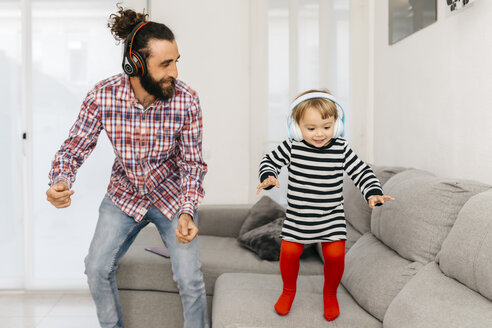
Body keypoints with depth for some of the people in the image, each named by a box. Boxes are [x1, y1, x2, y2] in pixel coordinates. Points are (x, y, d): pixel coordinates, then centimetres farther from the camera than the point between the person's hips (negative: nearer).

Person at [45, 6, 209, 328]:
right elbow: (75, 146, -9)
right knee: (98, 269, 3)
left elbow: (192, 162, -12)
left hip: (171, 195, -1)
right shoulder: (102, 96, -19)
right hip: (124, 194, 2)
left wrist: (187, 212, -24)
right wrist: (60, 182, -30)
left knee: (190, 278, -7)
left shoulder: (186, 100, -21)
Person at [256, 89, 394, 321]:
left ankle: (330, 293, 26)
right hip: (297, 216, 1)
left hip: (332, 216, 0)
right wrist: (268, 178, -17)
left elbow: (361, 173, -4)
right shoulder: (292, 147, -10)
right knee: (288, 252, -1)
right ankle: (289, 290, 30)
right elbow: (270, 161, 2)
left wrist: (374, 193, -19)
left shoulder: (341, 149, -9)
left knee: (335, 254, -5)